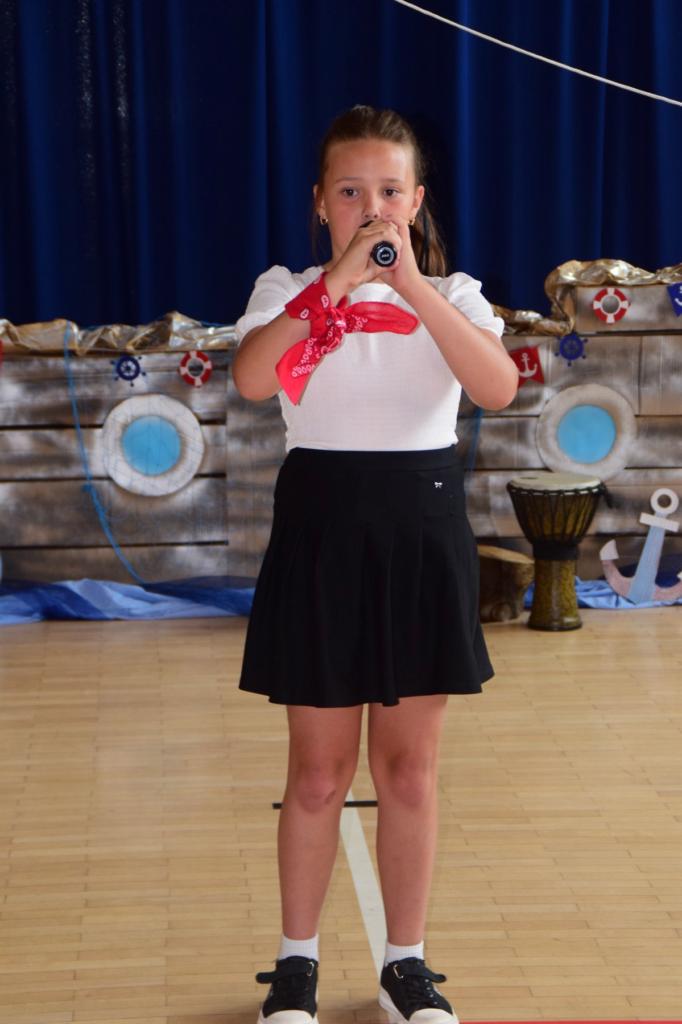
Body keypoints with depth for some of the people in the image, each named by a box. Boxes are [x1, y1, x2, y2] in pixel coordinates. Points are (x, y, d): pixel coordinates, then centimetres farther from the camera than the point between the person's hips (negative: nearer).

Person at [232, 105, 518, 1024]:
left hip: (421, 533, 1)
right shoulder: (289, 290, 0)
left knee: (409, 768, 9)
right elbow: (251, 379, -22)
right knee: (319, 772, 7)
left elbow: (499, 387, -18)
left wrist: (413, 287, -25)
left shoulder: (450, 294, 3)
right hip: (322, 531, -1)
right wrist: (337, 281, -29)